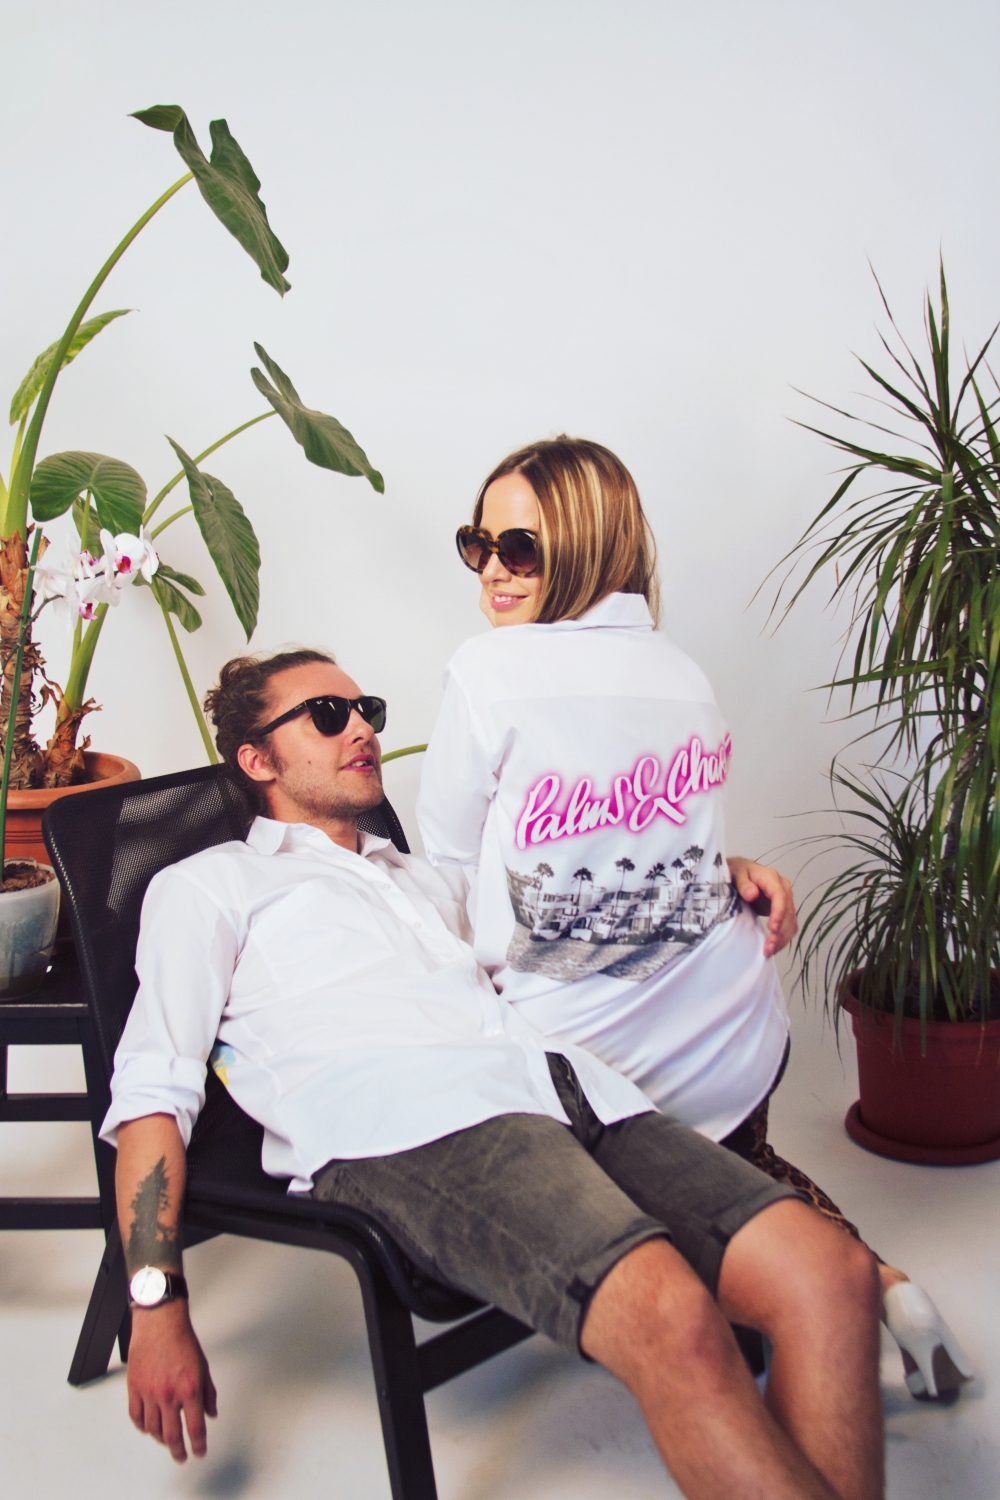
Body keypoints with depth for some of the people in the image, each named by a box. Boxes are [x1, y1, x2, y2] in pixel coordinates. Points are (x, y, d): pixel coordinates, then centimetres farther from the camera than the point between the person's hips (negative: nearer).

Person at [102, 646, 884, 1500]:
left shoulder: (428, 879, 37)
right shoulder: (208, 887, 21)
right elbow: (154, 1093, 10)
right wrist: (157, 1309, -3)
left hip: (576, 1091, 6)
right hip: (411, 1130, -6)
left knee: (835, 1275, -18)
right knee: (672, 1316, -33)